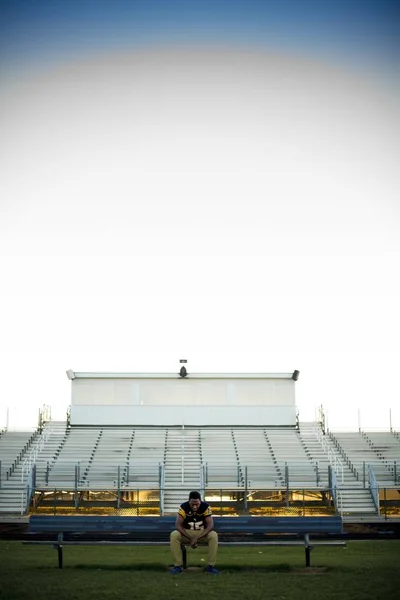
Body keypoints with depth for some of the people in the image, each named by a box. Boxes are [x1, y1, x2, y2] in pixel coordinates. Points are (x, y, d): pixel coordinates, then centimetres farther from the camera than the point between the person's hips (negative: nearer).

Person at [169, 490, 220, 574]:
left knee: (214, 536, -32)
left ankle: (211, 566, -21)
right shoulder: (183, 507, -16)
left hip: (202, 533, 0)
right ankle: (178, 566, -21)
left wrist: (197, 538, -31)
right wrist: (190, 538, -28)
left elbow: (210, 525, -19)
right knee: (174, 535, -31)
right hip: (186, 533, 0)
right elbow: (178, 525, -18)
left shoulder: (206, 507, -15)